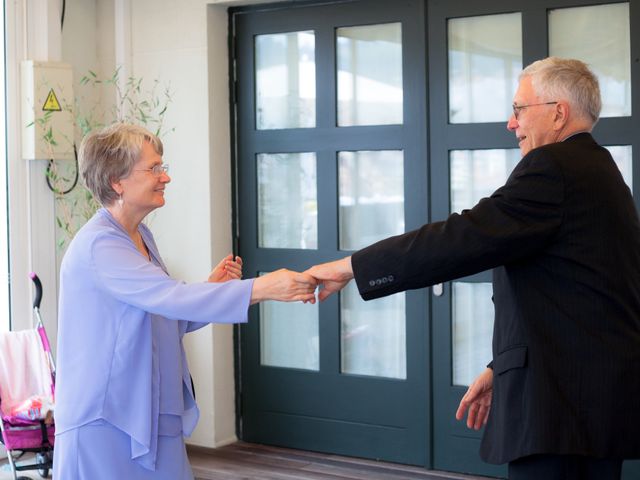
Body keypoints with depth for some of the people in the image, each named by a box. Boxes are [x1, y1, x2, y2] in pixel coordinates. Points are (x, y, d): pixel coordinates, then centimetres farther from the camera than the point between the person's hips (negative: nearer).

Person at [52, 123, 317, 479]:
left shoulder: (142, 236, 10)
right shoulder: (98, 245, -19)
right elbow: (170, 297, -30)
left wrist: (211, 288, 0)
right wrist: (261, 288, -35)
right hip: (105, 420, -8)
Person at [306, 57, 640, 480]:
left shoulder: (552, 167, -13)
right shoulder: (597, 168, 19)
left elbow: (462, 238, -20)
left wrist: (351, 267, -15)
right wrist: (503, 367, 20)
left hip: (562, 394, -10)